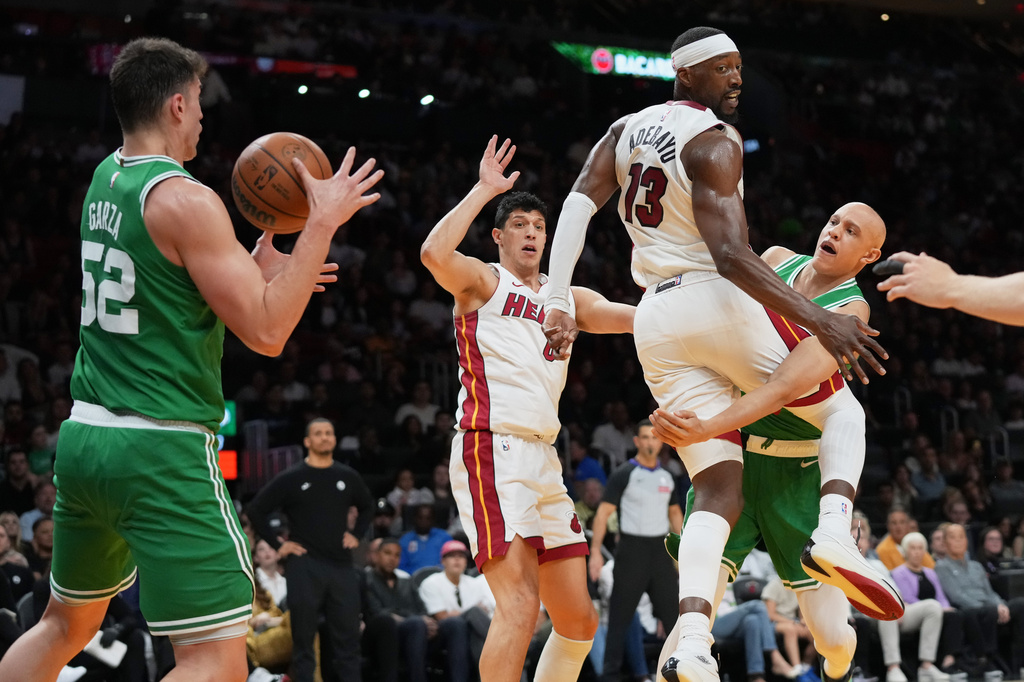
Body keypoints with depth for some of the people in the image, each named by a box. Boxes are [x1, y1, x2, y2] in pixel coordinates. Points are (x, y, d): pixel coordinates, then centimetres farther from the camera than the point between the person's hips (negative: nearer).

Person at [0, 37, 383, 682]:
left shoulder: (106, 180, 12)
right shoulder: (186, 200, -14)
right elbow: (266, 333, -14)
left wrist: (258, 267, 22)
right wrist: (324, 222, -10)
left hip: (83, 435, 9)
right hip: (161, 448, -9)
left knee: (67, 624, 26)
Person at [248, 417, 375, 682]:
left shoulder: (348, 477, 9)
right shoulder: (290, 479, -1)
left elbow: (367, 506, 27)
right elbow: (256, 510, 1)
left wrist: (357, 534, 13)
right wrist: (277, 543, -3)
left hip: (342, 565, 3)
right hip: (304, 566, -3)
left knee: (348, 637, 4)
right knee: (303, 638, 0)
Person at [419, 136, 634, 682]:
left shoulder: (566, 298, 23)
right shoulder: (482, 280, 4)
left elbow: (636, 317, 11)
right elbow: (433, 253, -18)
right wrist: (485, 190, -12)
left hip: (544, 457, 8)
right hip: (491, 448, -8)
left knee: (578, 618, 8)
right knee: (521, 601, -22)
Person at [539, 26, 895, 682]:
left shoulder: (625, 130, 14)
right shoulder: (715, 141, -9)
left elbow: (577, 206, 2)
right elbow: (730, 256, -19)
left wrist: (558, 301, -2)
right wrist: (819, 320, -23)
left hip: (655, 321, 6)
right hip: (717, 302, -6)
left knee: (720, 493, 4)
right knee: (843, 413, 13)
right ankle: (834, 530, -17)